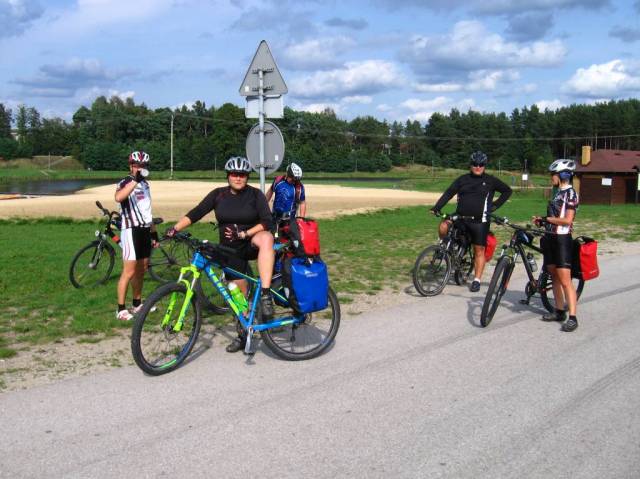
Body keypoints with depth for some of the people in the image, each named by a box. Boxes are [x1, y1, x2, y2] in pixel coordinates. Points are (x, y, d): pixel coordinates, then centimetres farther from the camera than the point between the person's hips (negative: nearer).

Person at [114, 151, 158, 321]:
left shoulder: (145, 184, 15)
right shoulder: (125, 183, -10)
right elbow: (118, 197, -35)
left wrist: (154, 232, 20)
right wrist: (135, 180, -39)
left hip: (145, 230, 8)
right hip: (131, 230, -8)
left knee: (141, 270, 14)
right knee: (129, 271, -7)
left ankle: (137, 304, 26)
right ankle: (121, 309, 0)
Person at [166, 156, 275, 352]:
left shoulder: (255, 194, -7)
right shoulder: (218, 195, -1)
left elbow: (267, 222, -15)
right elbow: (195, 213, -6)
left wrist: (244, 233, -26)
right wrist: (175, 229, -19)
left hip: (252, 243, -3)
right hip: (231, 250, 3)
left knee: (266, 239, -38)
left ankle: (265, 296, -43)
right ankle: (243, 334, 25)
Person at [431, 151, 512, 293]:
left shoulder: (490, 181, 4)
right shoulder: (463, 179, 7)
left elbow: (507, 191, 14)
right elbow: (448, 193, 2)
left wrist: (495, 205, 4)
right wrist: (436, 208, -11)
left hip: (480, 221, -1)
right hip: (460, 217, 2)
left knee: (479, 251, 0)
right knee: (443, 227, -24)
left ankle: (476, 280, 8)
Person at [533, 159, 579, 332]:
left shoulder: (570, 193, -12)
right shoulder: (558, 192, 14)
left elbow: (567, 220, -19)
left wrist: (546, 219, -15)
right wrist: (543, 220, 3)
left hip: (562, 240, -9)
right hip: (550, 238, 9)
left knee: (565, 281, -10)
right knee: (554, 277, 13)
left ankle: (572, 318, -8)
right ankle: (559, 311, 22)